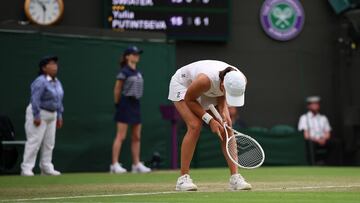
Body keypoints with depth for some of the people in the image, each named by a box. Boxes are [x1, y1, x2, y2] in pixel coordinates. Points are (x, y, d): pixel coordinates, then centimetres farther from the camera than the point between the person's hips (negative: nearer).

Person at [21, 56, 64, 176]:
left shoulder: (57, 82, 9)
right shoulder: (40, 81, -18)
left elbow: (59, 100, 17)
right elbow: (35, 99, -23)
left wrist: (59, 116, 14)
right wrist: (37, 116, -25)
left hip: (51, 115, 9)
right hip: (39, 113, -9)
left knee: (49, 143, 11)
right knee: (34, 141, -10)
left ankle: (46, 168, 18)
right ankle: (26, 168, -8)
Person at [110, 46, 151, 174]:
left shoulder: (137, 72, 13)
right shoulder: (124, 72, -9)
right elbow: (117, 90, -6)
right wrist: (118, 104, 1)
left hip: (135, 104, 8)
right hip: (125, 104, -8)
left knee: (136, 137, 8)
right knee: (121, 136, -9)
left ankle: (136, 164, 12)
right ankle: (115, 165, -9)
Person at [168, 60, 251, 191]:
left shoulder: (240, 81, -28)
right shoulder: (205, 80, -44)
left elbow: (222, 95, -5)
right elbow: (189, 99, -24)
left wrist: (224, 111, -22)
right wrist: (210, 120, -28)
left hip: (209, 91, 5)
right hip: (183, 85, -5)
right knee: (195, 126, -24)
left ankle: (235, 177, -9)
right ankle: (183, 178, -17)